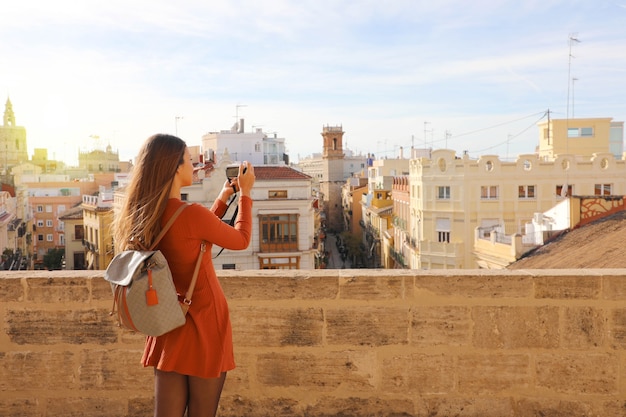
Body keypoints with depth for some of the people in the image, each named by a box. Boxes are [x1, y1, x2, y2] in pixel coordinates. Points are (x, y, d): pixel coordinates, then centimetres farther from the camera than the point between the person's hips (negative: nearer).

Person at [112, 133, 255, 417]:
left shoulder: (141, 217, 1)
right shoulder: (191, 214, -21)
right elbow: (241, 240, -4)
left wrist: (222, 200, 18)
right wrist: (245, 193, 8)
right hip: (203, 324, -6)